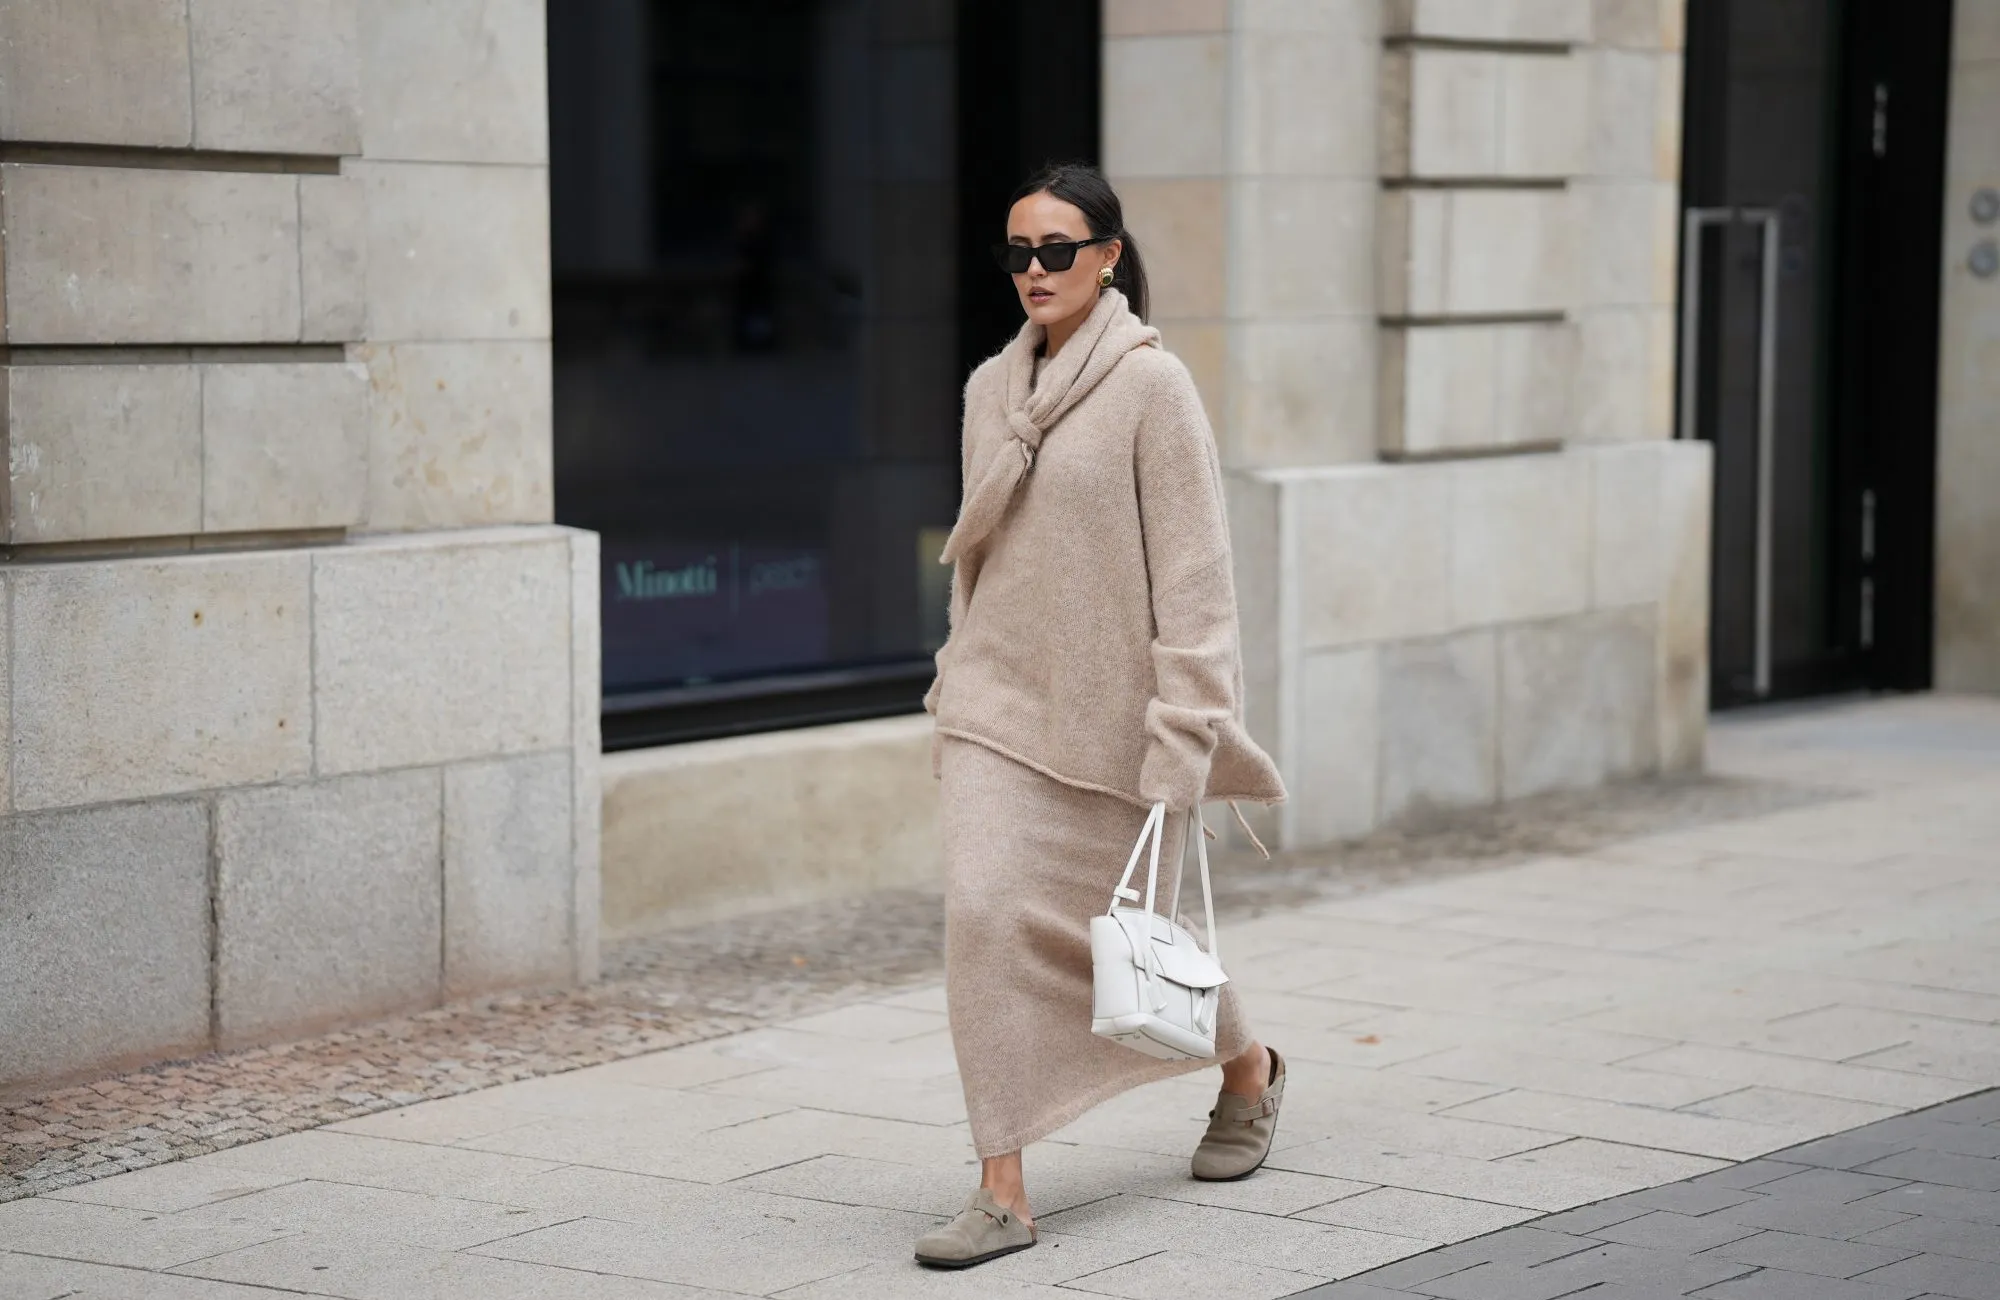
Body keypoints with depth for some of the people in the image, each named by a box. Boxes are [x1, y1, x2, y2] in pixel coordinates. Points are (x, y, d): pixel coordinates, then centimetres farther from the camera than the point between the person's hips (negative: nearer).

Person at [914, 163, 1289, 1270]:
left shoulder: (1150, 383, -10)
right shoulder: (992, 387, 8)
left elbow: (1192, 568, -12)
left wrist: (1182, 728, -16)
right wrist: (962, 675, 16)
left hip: (1111, 709, -4)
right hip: (998, 699, 4)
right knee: (983, 909, -12)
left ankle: (1249, 1070, 42)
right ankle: (1002, 1190, -9)